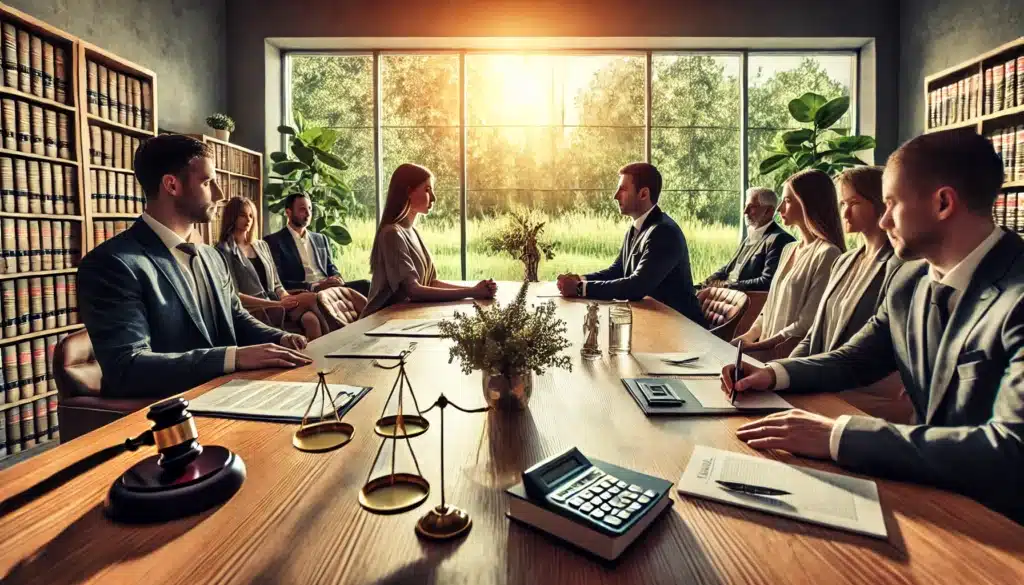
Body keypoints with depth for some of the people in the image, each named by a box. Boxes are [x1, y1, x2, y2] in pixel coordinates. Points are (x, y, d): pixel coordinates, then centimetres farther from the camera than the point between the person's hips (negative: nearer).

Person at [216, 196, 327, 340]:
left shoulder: (262, 246, 19)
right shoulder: (224, 250, 0)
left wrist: (288, 299, -6)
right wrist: (277, 303, -17)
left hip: (275, 305, 5)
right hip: (253, 310, -5)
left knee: (310, 319, -29)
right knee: (312, 298, -29)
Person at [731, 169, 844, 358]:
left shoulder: (827, 254, -12)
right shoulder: (788, 249, 14)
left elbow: (808, 324, -16)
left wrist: (758, 346, -13)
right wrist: (749, 335, 0)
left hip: (792, 354, -7)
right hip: (768, 350, 7)